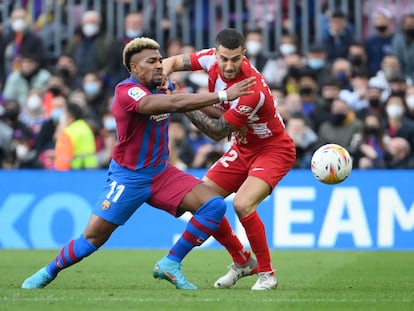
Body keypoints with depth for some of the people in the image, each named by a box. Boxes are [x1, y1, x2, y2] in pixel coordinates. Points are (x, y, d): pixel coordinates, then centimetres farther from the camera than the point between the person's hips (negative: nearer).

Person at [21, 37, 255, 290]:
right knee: (92, 238, -3)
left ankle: (171, 265, -5)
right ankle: (49, 272, 23)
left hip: (162, 174, 6)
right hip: (128, 178, -6)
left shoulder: (163, 88, 3)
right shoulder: (126, 91, -22)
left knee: (214, 206, -12)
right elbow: (173, 104, -35)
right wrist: (223, 96, -37)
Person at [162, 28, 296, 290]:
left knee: (242, 204, -28)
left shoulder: (252, 91, -33)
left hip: (273, 149, -8)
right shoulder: (212, 60, -13)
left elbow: (218, 133, -24)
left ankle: (267, 273, -9)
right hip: (243, 148, 8)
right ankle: (242, 262, 20)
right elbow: (172, 62, 0)